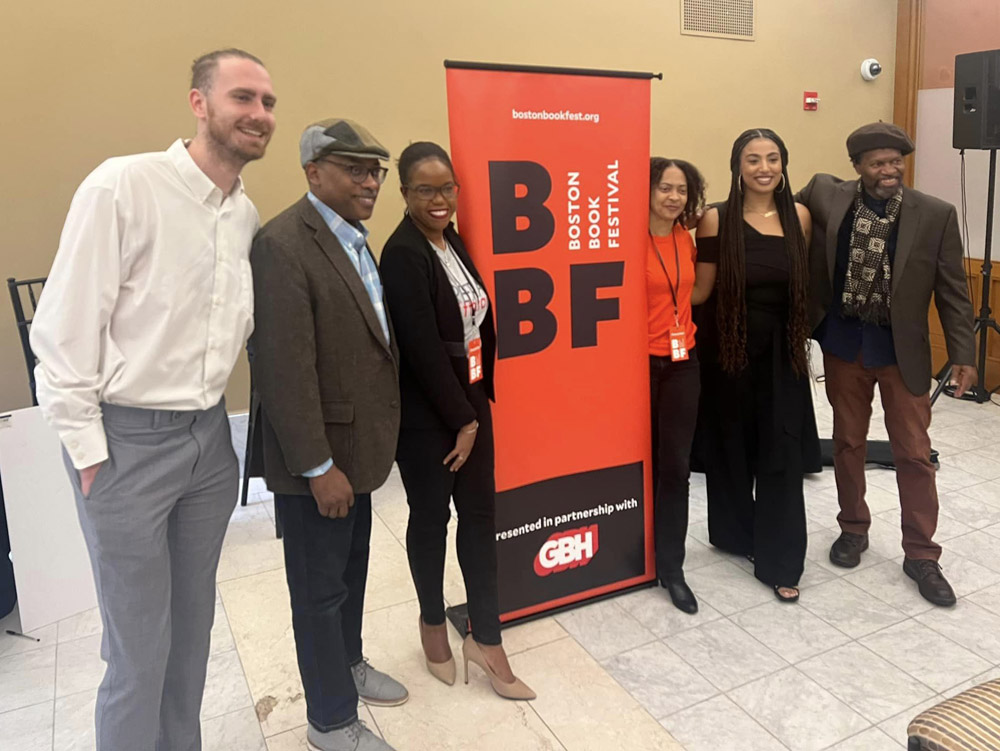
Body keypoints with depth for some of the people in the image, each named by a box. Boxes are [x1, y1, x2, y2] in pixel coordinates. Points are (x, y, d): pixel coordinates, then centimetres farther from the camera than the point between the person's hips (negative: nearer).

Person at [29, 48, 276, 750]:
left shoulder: (248, 215, 5)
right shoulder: (122, 185, -13)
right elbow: (64, 325, -12)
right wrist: (86, 448, -11)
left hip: (210, 436, 6)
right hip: (126, 440, -6)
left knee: (194, 624, 18)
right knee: (140, 646, 6)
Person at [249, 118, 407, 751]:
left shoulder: (355, 237, 9)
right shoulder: (283, 245, -20)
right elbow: (285, 369, -23)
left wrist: (375, 437, 9)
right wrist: (318, 467, -21)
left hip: (357, 440, 8)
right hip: (317, 456, -8)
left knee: (352, 566, 24)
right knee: (321, 587, 9)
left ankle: (348, 663, 47)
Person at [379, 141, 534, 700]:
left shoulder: (454, 241, 8)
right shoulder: (403, 254, -16)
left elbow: (479, 322, 10)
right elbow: (423, 348, -20)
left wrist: (477, 408, 6)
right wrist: (461, 421, -14)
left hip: (470, 403, 7)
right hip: (426, 415, -7)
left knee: (480, 514, 9)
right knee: (431, 518, 10)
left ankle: (485, 639, 22)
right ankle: (434, 624, 33)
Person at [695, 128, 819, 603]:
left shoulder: (799, 217, 2)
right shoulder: (716, 220, -7)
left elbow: (805, 286, 11)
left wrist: (801, 338, 10)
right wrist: (703, 344, -6)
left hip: (781, 352, 2)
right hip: (729, 350, -2)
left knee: (781, 456, 3)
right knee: (731, 448, 13)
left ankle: (779, 561, 16)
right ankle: (734, 533, 36)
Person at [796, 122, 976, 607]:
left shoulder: (936, 215, -7)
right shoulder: (825, 195, -5)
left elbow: (952, 290, -4)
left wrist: (963, 355, -6)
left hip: (902, 348, -1)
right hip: (843, 343, 1)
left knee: (914, 452, 4)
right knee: (848, 441, 14)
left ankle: (921, 555, 18)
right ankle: (853, 529, 33)